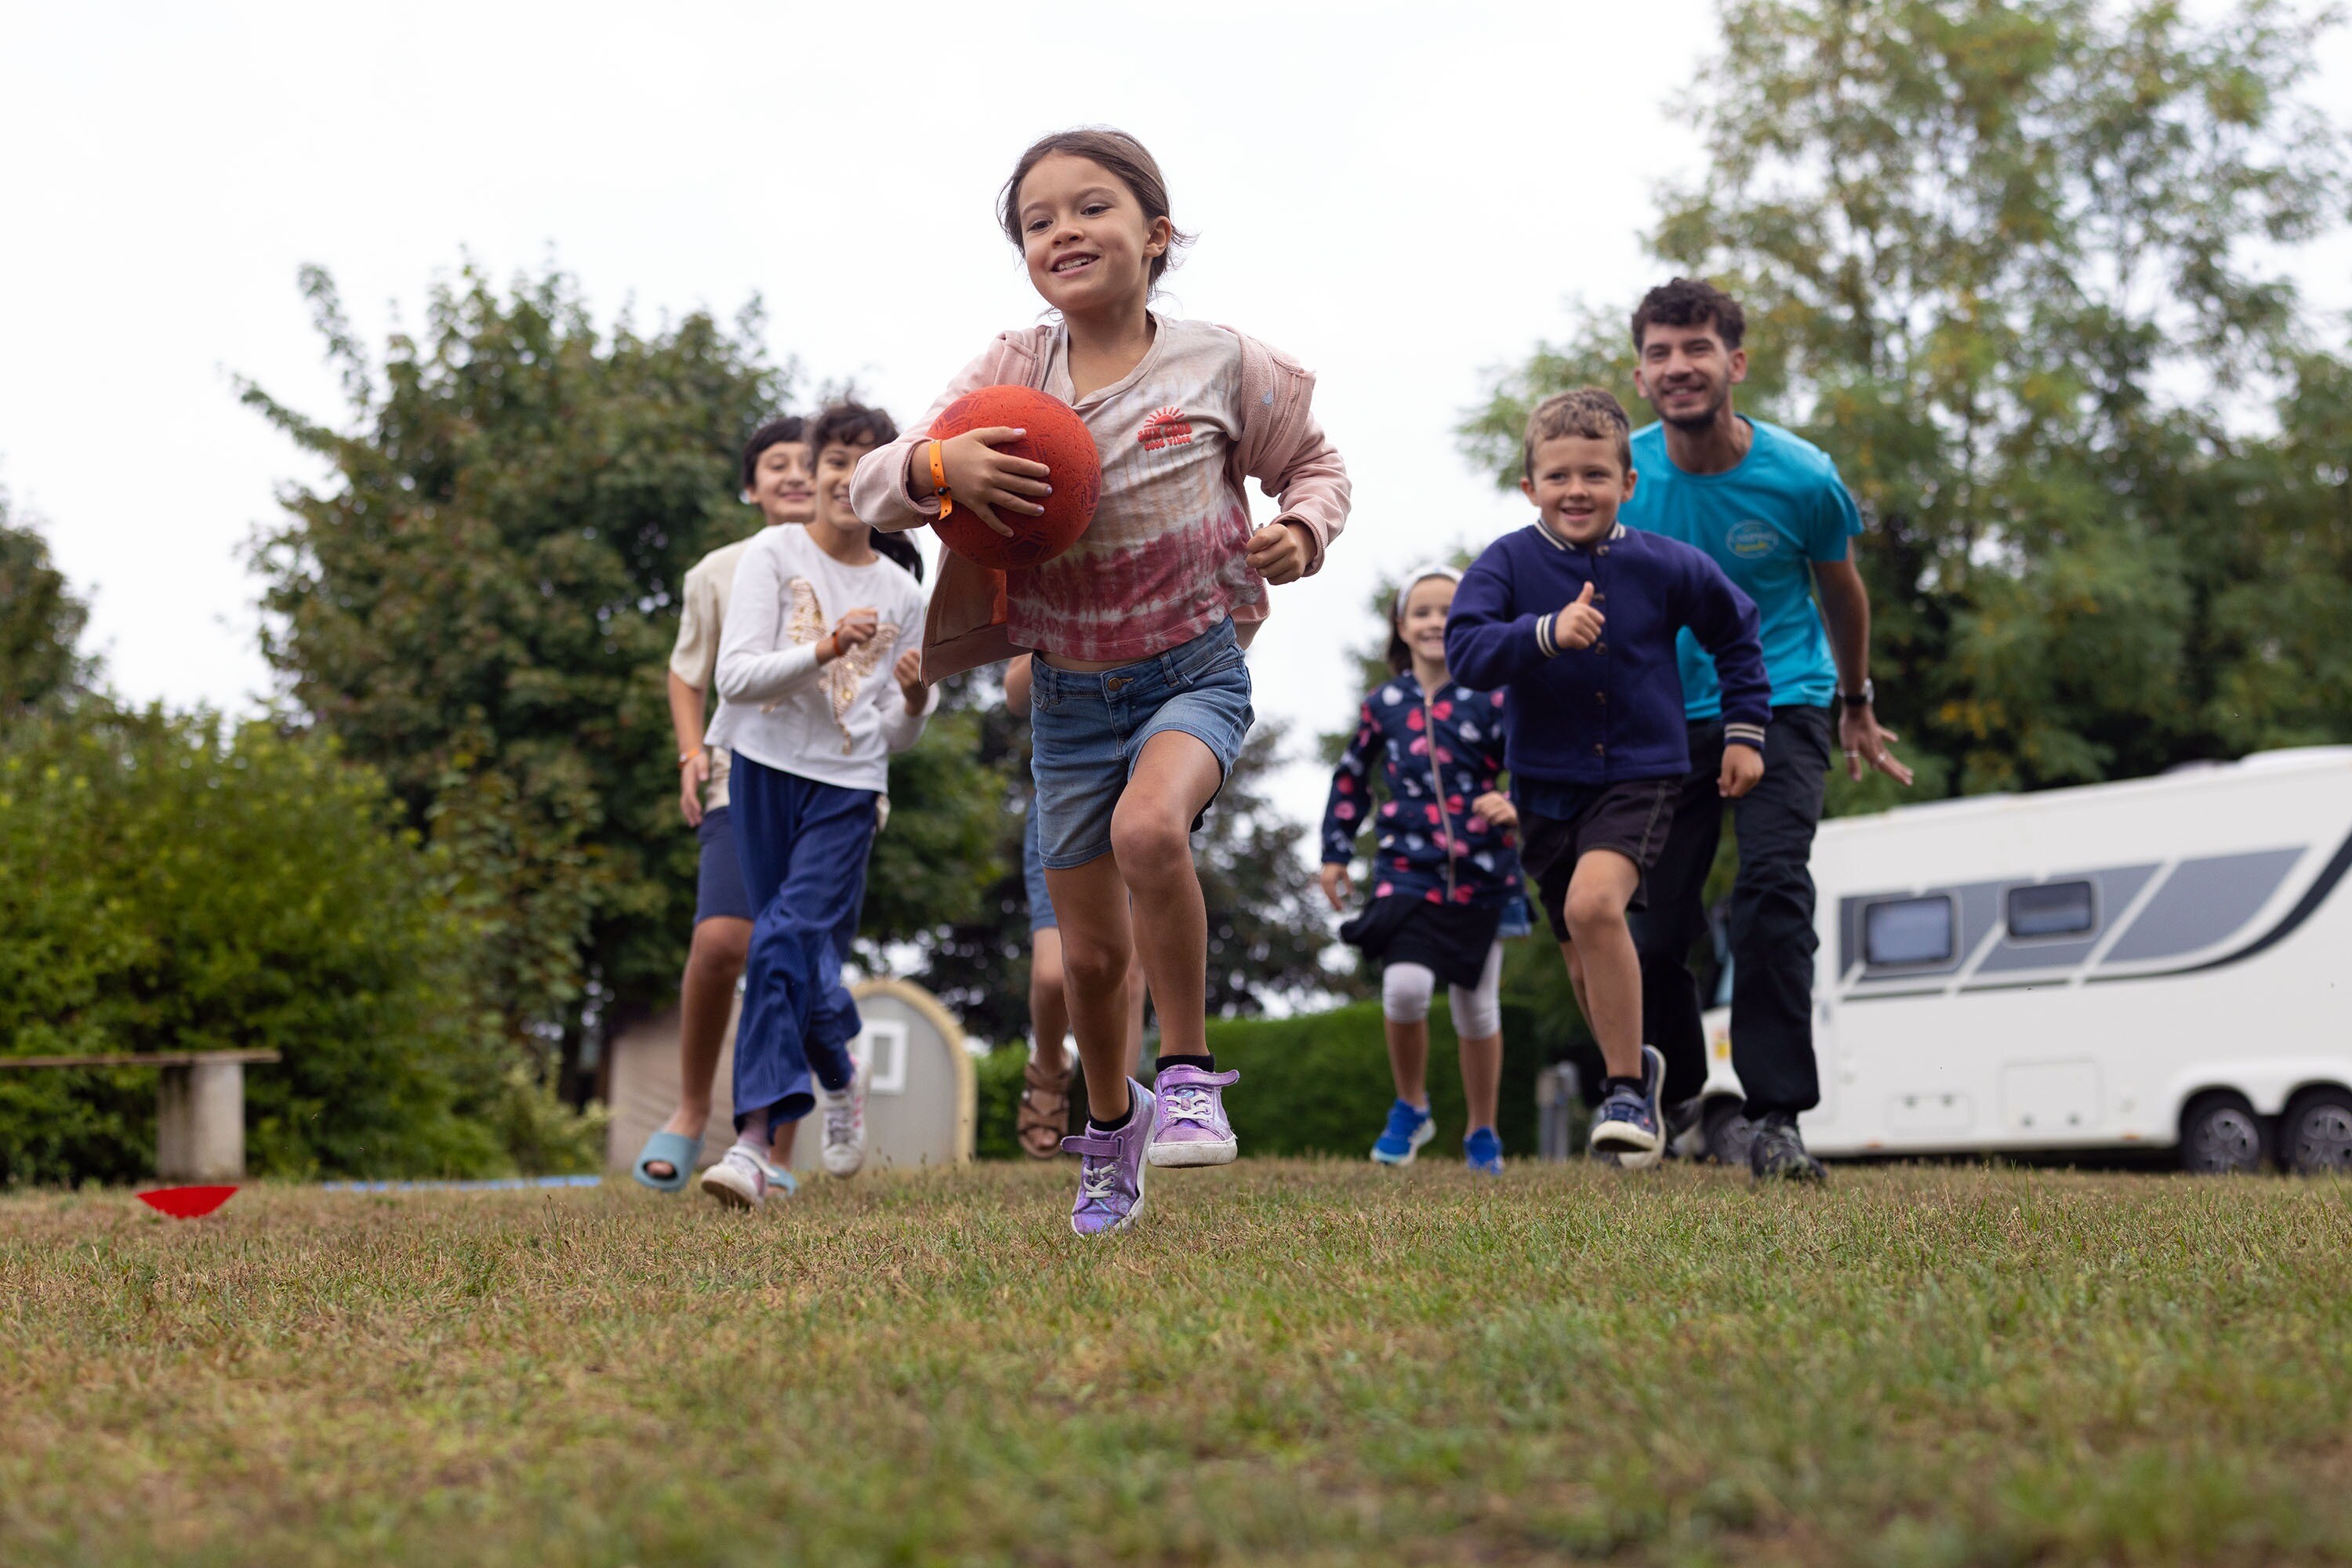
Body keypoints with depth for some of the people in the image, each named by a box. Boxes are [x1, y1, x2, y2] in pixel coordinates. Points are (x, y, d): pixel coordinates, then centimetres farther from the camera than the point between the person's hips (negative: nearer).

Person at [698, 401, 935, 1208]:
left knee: (789, 938, -15)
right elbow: (736, 675, -10)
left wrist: (914, 703, -9)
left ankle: (755, 1139, -13)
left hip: (849, 784, 0)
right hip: (765, 768, 0)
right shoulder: (774, 554, 1)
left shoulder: (902, 593, 8)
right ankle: (837, 1075, 28)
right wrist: (827, 649, -23)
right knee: (802, 952, 2)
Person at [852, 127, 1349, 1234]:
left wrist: (1303, 530, -11)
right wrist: (937, 465, -29)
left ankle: (1189, 1073, -15)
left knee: (1148, 826, -35)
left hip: (1194, 671, -3)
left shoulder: (1220, 363, -4)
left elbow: (1312, 464, 11)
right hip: (1070, 691, 3)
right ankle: (1110, 1127, 38)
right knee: (1091, 951, 8)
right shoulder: (1009, 375, -2)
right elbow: (873, 490, -7)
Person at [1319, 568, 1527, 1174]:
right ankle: (1410, 1108, 5)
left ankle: (1482, 1134, 27)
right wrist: (1336, 852, 16)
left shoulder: (1492, 699, -1)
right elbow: (1350, 778, 19)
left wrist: (1514, 805, -25)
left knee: (1477, 1005, 8)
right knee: (1405, 986, -20)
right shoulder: (1383, 704, 7)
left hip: (1481, 873, 0)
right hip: (1408, 869, 1)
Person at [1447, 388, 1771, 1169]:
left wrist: (1745, 731, 8)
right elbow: (1465, 650, -21)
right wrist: (1547, 633, -35)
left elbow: (1737, 633, 10)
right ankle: (1636, 1072, 39)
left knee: (1594, 904, -28)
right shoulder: (1508, 563, -7)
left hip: (1640, 775, -3)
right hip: (1546, 785, 3)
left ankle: (1625, 1085, -14)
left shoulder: (1665, 566, -6)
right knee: (1586, 964, 12)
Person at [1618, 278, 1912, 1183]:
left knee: (1773, 887, -22)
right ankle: (1674, 1095, 28)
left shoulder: (1801, 479, -12)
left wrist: (1856, 707, 21)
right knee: (1653, 921, 1)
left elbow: (1840, 590, 9)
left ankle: (1777, 1117, -19)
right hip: (1665, 715, 2)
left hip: (1782, 705, -2)